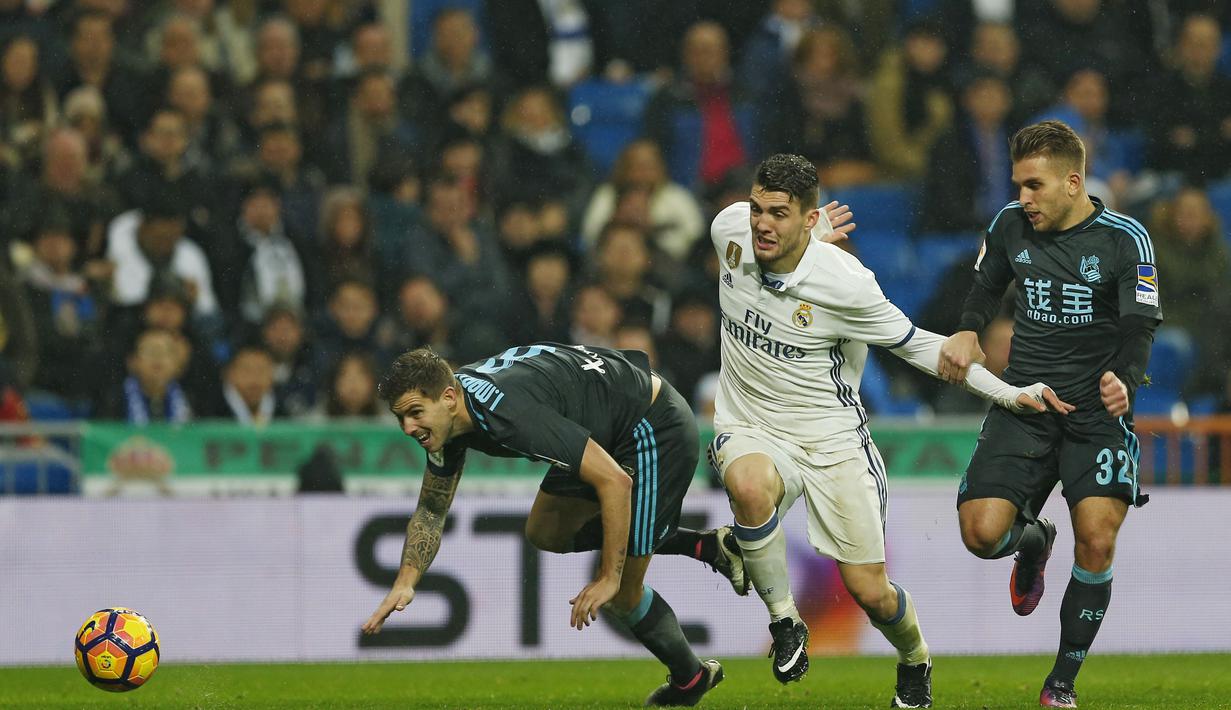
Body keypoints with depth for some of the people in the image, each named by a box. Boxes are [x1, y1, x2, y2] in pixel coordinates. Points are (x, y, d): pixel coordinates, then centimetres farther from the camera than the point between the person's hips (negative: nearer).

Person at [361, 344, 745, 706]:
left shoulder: (508, 411, -35)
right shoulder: (450, 408, -7)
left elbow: (614, 480, -34)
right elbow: (432, 510, 8)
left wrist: (609, 577, -29)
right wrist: (406, 581, -5)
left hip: (655, 430, -9)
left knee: (620, 594, -4)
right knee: (545, 533, 21)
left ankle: (690, 679, 23)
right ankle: (704, 545, 22)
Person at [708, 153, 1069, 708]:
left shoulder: (845, 283, -21)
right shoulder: (730, 231, -11)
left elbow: (917, 345, -7)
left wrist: (1010, 393, -9)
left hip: (830, 438, -2)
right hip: (750, 431, 2)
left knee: (870, 593, -2)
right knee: (750, 488, -37)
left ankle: (914, 661, 34)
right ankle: (783, 619, -14)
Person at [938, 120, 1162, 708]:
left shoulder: (1124, 239, -7)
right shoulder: (1010, 226, 4)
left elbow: (1140, 327, -13)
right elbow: (986, 286, 21)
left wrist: (1124, 378, -34)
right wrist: (968, 332, 0)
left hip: (1097, 408, -3)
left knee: (1096, 543, -16)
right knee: (982, 534, -14)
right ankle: (1033, 539, 25)